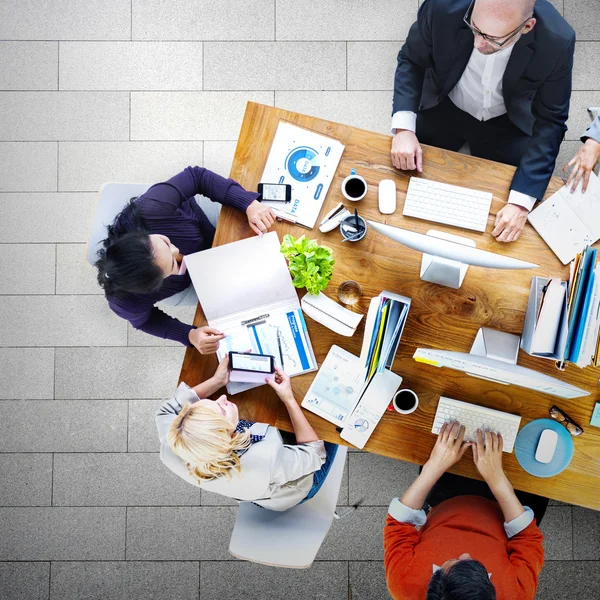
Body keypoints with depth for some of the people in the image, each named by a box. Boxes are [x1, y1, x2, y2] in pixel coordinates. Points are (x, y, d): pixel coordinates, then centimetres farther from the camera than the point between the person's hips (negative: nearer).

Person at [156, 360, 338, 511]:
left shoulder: (171, 451, -36)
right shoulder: (267, 461, -48)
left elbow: (168, 409, -12)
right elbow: (314, 453, -26)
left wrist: (217, 381, -18)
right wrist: (289, 400, -25)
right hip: (296, 488, -4)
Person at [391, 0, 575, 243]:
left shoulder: (557, 41, -30)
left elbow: (549, 121, -19)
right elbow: (411, 60, -11)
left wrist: (521, 202, -30)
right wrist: (403, 128, -28)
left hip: (506, 122, -1)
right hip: (445, 108, 1)